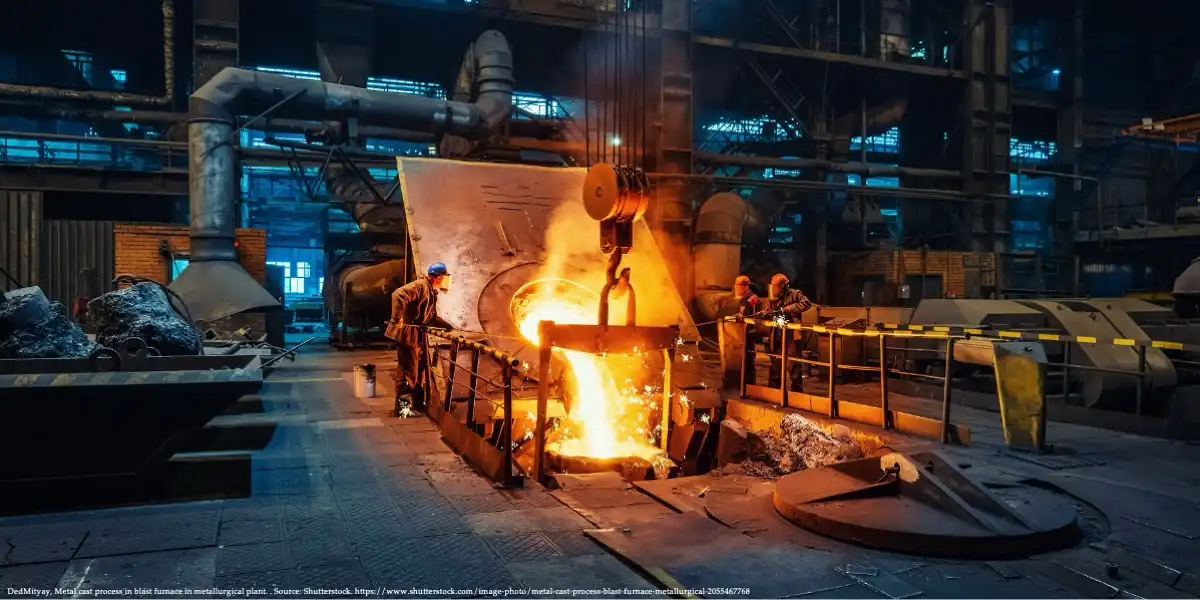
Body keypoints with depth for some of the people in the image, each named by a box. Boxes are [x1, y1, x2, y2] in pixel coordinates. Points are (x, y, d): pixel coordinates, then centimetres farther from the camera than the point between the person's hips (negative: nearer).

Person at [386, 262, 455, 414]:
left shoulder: (432, 292, 17)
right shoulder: (420, 286, -15)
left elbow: (432, 318, 24)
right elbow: (398, 295, -30)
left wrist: (449, 327, 21)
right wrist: (397, 319, -30)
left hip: (419, 335, 10)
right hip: (408, 334, -10)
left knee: (422, 370, 15)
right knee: (408, 372, -4)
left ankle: (419, 404, 26)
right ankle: (402, 407, 5)